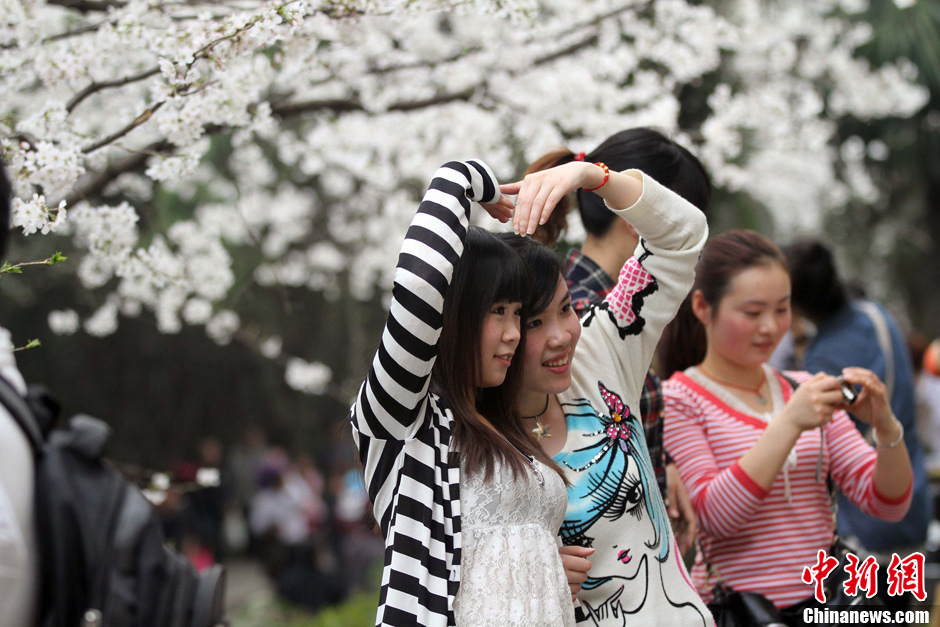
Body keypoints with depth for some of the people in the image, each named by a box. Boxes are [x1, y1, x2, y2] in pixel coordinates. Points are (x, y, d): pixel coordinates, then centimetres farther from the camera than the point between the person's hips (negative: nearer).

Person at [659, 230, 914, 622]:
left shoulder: (803, 392, 15)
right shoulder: (675, 401, 1)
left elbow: (887, 504, 10)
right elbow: (713, 515, -12)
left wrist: (886, 427, -8)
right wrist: (789, 423, -18)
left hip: (824, 606, 5)